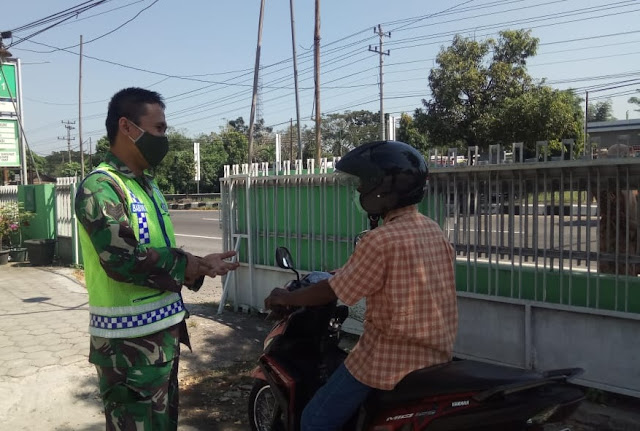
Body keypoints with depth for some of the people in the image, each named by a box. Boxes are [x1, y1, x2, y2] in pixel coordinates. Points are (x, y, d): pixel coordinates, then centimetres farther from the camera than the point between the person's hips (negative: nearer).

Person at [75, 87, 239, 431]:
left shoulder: (147, 185, 12)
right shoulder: (100, 187, -17)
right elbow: (124, 259, -27)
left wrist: (199, 265, -3)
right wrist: (192, 265, -17)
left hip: (164, 330, 9)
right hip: (128, 343, -9)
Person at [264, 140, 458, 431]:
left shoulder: (381, 240, -22)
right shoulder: (434, 231, 3)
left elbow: (332, 292, -14)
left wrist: (286, 298, 3)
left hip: (386, 360, -9)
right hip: (435, 356, 9)